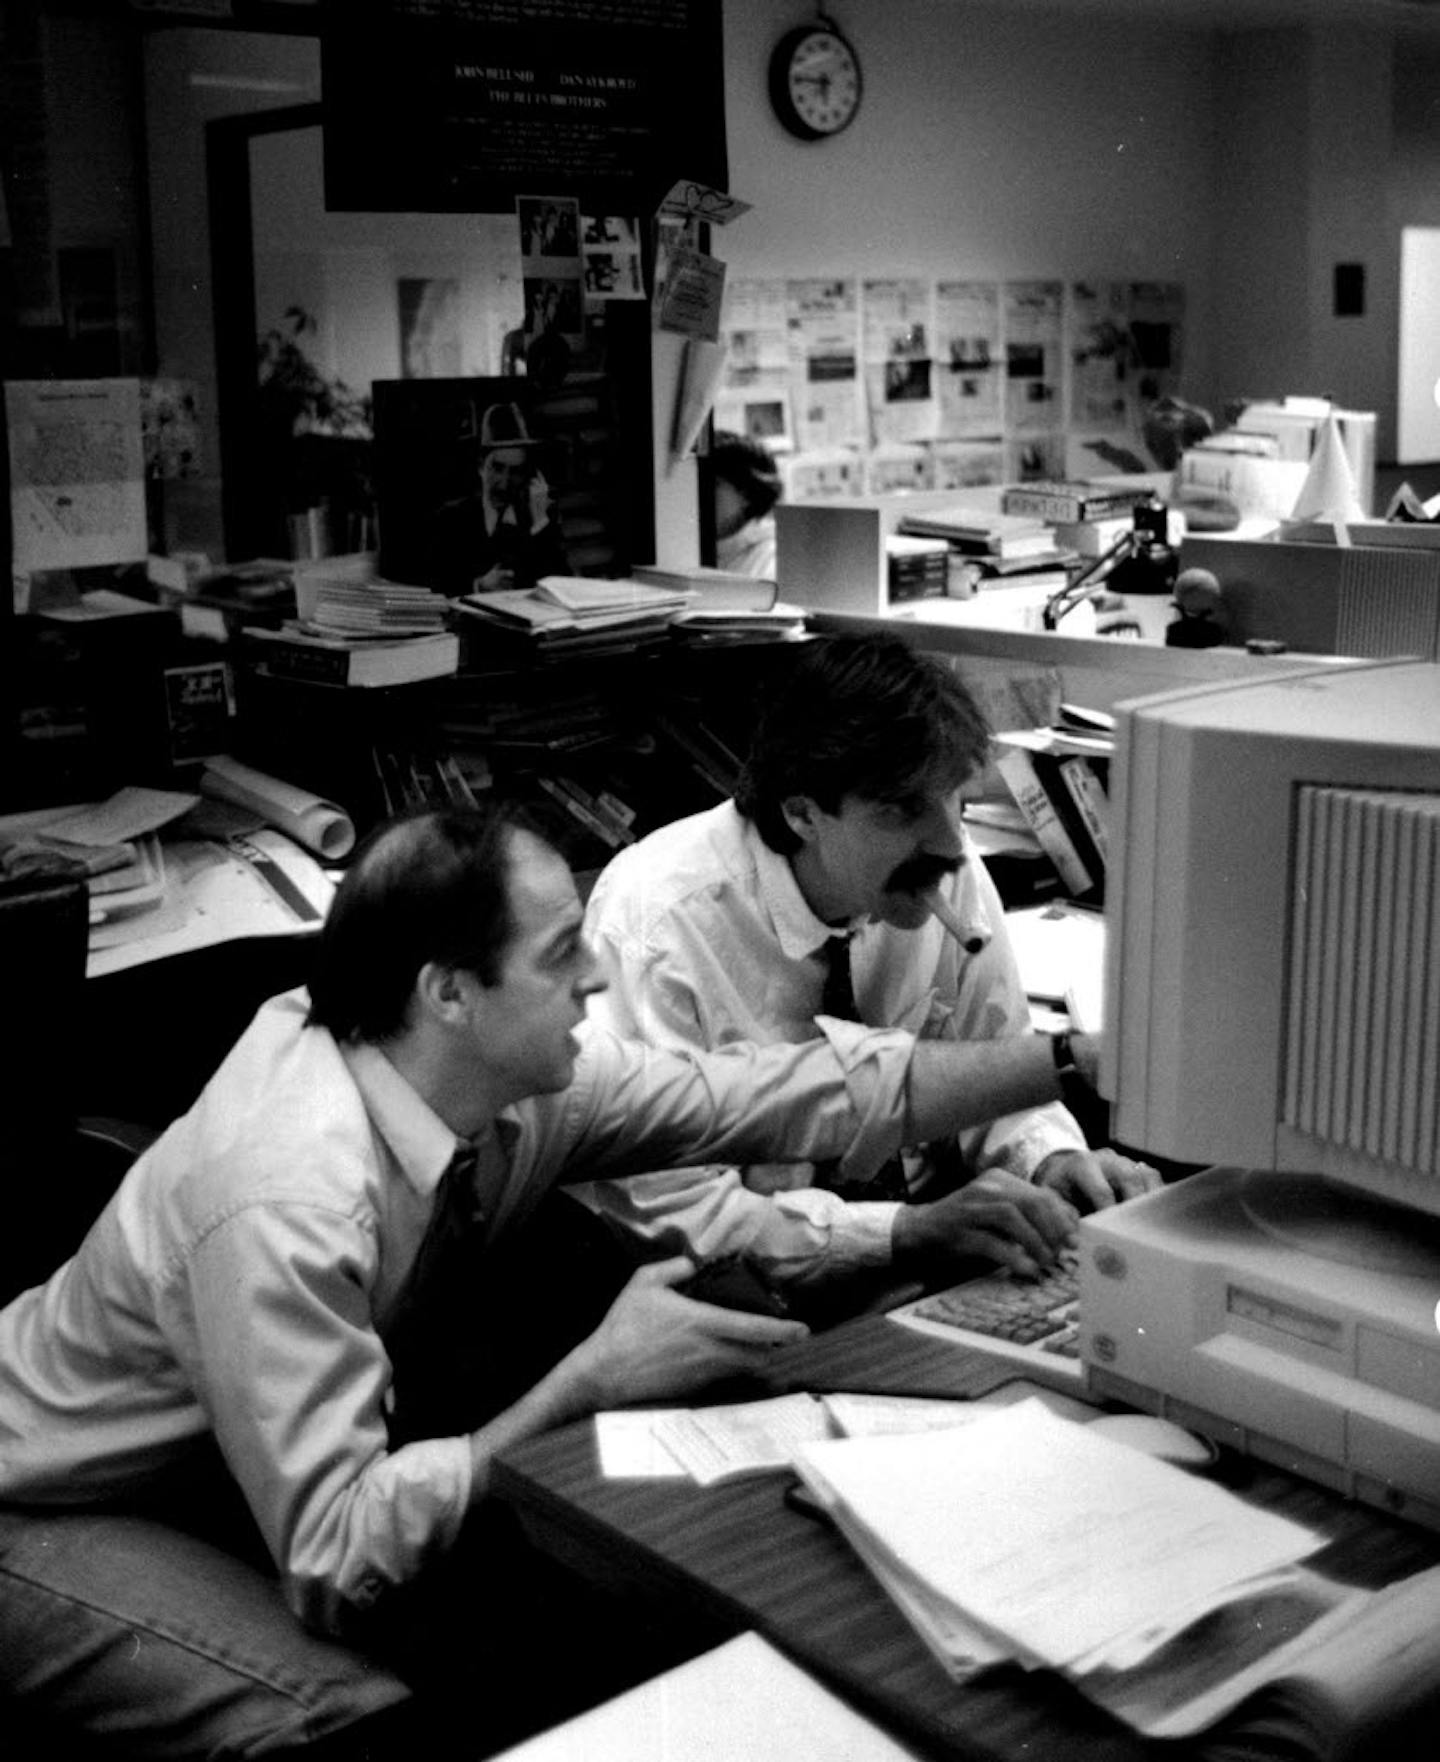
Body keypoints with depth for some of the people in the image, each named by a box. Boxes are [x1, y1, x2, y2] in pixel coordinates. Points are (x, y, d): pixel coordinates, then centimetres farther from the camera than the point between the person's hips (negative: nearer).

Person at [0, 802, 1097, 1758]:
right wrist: (592, 1379, -32)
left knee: (578, 1626, -10)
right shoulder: (285, 1206, -35)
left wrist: (1075, 1063, -10)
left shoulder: (513, 1077, -14)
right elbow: (335, 1558, -32)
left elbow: (788, 1096, -9)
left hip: (254, 1481, 7)